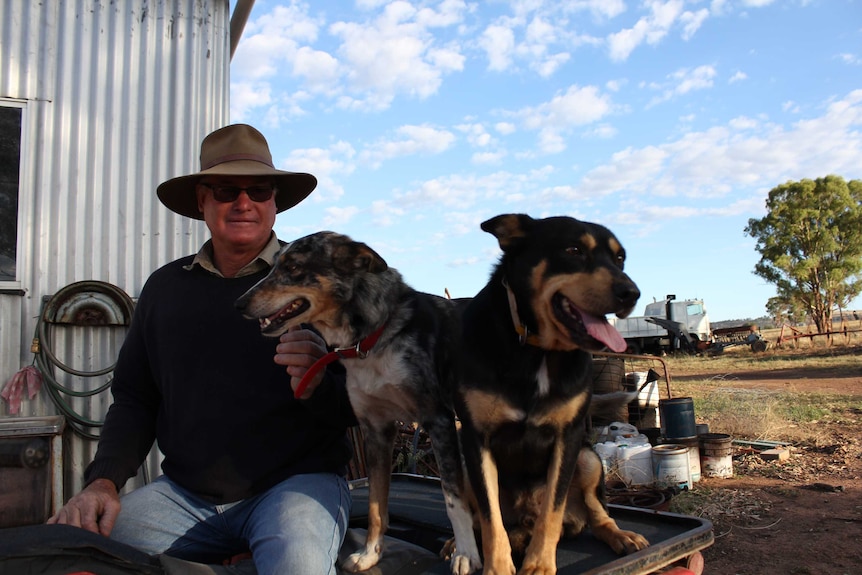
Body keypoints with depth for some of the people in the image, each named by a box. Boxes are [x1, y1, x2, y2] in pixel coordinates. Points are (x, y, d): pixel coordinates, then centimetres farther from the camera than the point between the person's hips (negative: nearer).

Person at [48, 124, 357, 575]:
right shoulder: (165, 286, 9)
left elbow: (356, 409, -5)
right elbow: (133, 399, 14)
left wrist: (317, 387, -27)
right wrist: (103, 480, -1)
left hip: (297, 481, -4)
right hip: (185, 493, 5)